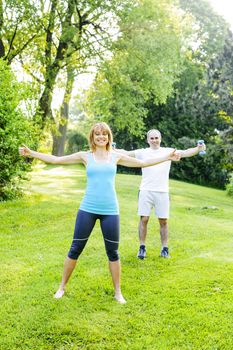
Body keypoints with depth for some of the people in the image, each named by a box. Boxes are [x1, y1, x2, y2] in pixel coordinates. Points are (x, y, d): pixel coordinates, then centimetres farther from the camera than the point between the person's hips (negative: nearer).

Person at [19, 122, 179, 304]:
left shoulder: (116, 156, 7)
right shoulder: (85, 156, 4)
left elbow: (143, 163, 13)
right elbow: (56, 159, 5)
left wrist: (166, 157, 9)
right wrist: (30, 153, 0)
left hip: (110, 210, 1)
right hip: (87, 209, 0)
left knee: (113, 252, 8)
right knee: (76, 249, 6)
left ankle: (118, 292, 22)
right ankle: (62, 286, 24)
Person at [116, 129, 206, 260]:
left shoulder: (168, 151, 5)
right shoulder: (143, 152, 5)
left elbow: (185, 153, -5)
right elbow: (127, 153, -1)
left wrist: (198, 149, -22)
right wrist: (114, 150, -17)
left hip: (162, 192, 0)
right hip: (146, 191, 0)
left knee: (163, 221, 5)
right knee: (144, 219, 0)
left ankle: (165, 249, 15)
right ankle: (142, 247, 11)